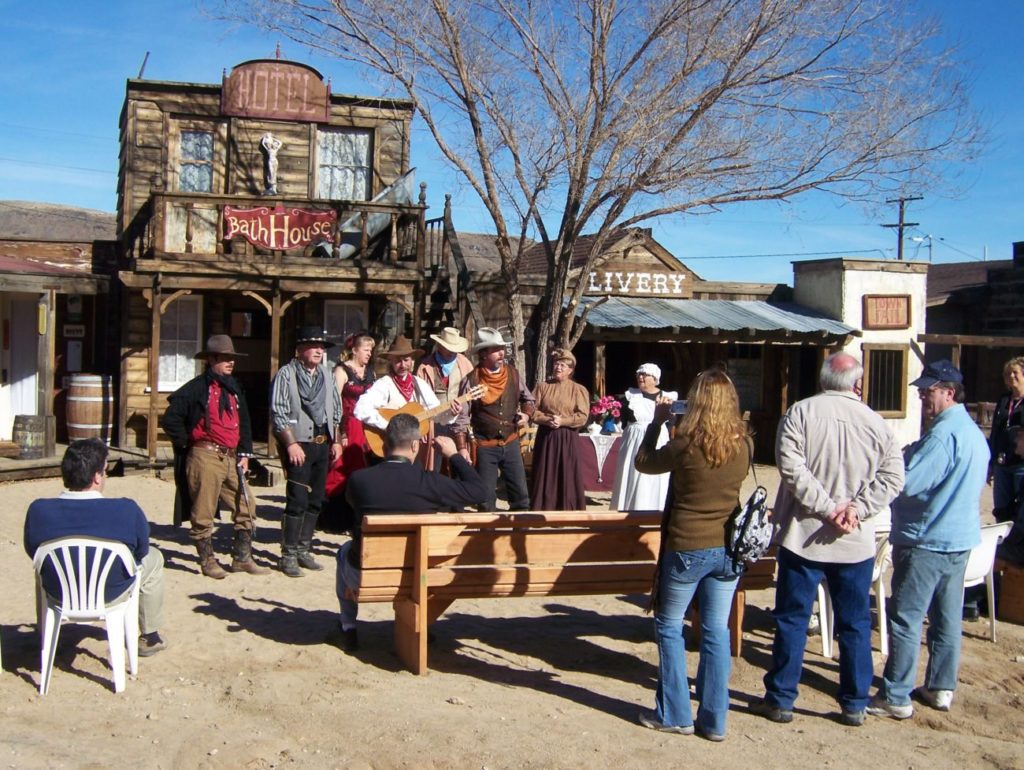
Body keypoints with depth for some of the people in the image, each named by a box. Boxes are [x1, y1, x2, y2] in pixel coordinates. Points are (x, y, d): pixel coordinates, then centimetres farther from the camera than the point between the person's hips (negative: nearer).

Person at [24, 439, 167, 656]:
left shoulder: (38, 510, -22)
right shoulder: (127, 510, -28)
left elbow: (33, 553, -3)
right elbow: (141, 551, -9)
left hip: (58, 595, 3)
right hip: (111, 596, -3)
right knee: (153, 559, 26)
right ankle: (149, 637, 37)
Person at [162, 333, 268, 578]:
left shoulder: (235, 389, 17)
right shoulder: (196, 388, -5)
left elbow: (244, 423, 20)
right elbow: (170, 420, -9)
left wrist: (245, 453, 12)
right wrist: (187, 444, -4)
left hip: (231, 458, 7)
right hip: (205, 457, -7)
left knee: (246, 508, 6)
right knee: (203, 513, 0)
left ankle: (242, 558, 17)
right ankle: (207, 560, 12)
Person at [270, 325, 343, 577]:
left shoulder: (326, 375, 14)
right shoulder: (286, 374, -6)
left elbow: (336, 411, 19)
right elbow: (278, 412, -11)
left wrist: (336, 441, 12)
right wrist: (291, 444, -16)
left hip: (323, 443, 7)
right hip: (299, 444, -7)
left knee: (315, 501, 11)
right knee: (297, 502, -10)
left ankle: (304, 550, 22)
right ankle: (288, 555, 0)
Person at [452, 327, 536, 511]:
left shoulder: (512, 374, 1)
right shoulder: (472, 381, -11)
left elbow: (528, 399, 17)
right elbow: (461, 417, -10)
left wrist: (526, 414, -4)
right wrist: (462, 447, -16)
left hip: (511, 443, 4)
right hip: (485, 446, -3)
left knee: (521, 494, 5)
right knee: (486, 498, 4)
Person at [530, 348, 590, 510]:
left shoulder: (579, 390, 1)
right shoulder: (543, 387, 8)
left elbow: (583, 417, -7)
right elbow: (533, 412, 2)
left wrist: (562, 421, -19)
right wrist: (547, 420, -16)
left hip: (567, 439, -2)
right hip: (545, 437, 2)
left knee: (566, 477, 0)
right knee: (544, 476, 5)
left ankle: (567, 512, 5)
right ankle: (542, 511, 11)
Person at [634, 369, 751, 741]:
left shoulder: (685, 445, -16)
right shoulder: (743, 446, -3)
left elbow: (643, 463, 0)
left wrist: (656, 421, 8)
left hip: (687, 548, -4)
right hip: (729, 549, 4)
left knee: (669, 627, 12)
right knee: (716, 632, 10)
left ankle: (674, 714, 16)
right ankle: (714, 720, 16)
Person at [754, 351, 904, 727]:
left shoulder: (799, 413, -7)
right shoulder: (876, 422, 0)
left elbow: (792, 468, -16)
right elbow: (892, 476, -6)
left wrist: (828, 508, -13)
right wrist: (856, 509, -10)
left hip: (803, 537, -2)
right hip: (856, 542, 2)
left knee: (792, 619, 7)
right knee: (855, 624, 12)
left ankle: (780, 699, 15)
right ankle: (855, 704, 20)